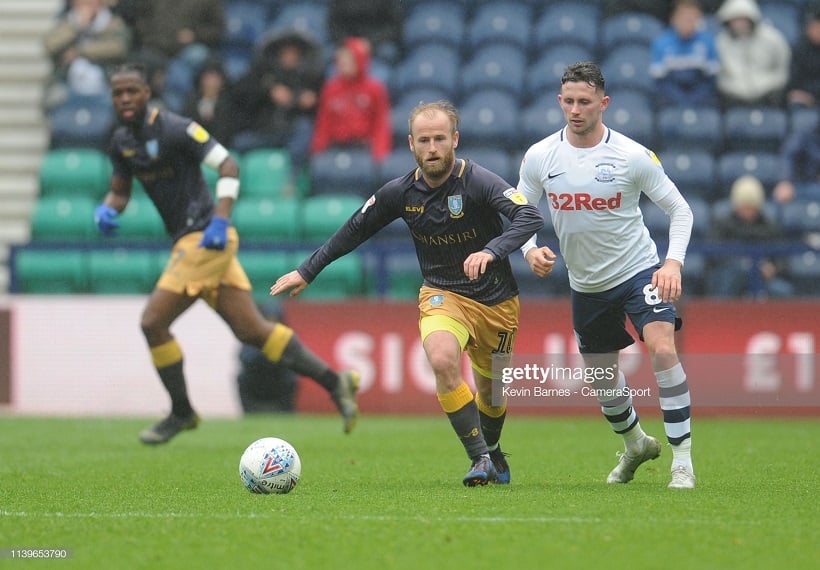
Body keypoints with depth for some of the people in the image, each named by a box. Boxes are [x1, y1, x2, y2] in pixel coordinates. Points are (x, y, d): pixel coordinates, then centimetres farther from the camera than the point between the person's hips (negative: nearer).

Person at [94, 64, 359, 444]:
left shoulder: (174, 129, -13)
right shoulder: (122, 141, 11)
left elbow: (228, 166, -15)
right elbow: (120, 191, 23)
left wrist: (219, 219, -24)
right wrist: (105, 210, 0)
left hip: (204, 238, -8)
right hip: (189, 242, 8)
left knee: (153, 323, -9)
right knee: (252, 330, 6)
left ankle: (181, 412, 7)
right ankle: (333, 381, 10)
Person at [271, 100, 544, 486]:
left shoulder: (478, 182, -19)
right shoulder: (401, 192, -8)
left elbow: (530, 216, -31)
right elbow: (355, 229, 7)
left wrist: (491, 251, -47)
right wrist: (307, 271, 10)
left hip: (496, 301, -1)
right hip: (442, 294, 1)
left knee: (490, 391, 13)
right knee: (443, 360, -29)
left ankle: (492, 451, 47)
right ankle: (480, 459, -20)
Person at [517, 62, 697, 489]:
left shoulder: (633, 156, -14)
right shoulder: (539, 157, -7)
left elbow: (679, 209, -6)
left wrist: (673, 262, -21)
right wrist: (531, 250, -15)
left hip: (639, 269, -4)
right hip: (586, 285, 4)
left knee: (662, 349, -25)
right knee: (601, 378, 13)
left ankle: (682, 458, -17)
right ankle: (635, 444, 43)